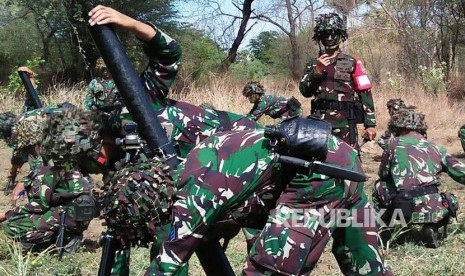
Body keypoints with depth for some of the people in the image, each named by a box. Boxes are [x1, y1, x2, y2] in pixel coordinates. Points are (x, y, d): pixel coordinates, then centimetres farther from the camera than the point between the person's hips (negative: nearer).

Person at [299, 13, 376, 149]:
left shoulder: (352, 62, 5)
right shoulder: (314, 63, 13)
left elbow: (365, 93, 2)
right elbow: (305, 91, 3)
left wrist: (370, 124, -4)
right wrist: (318, 70, -10)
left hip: (345, 122, -2)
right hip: (319, 122, 2)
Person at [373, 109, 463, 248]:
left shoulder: (394, 143, 8)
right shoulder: (437, 149, 13)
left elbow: (383, 174, 17)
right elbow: (461, 172, 12)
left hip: (400, 210, 0)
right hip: (431, 210, 0)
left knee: (380, 186, 28)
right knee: (451, 202, 32)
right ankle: (431, 228, 7)